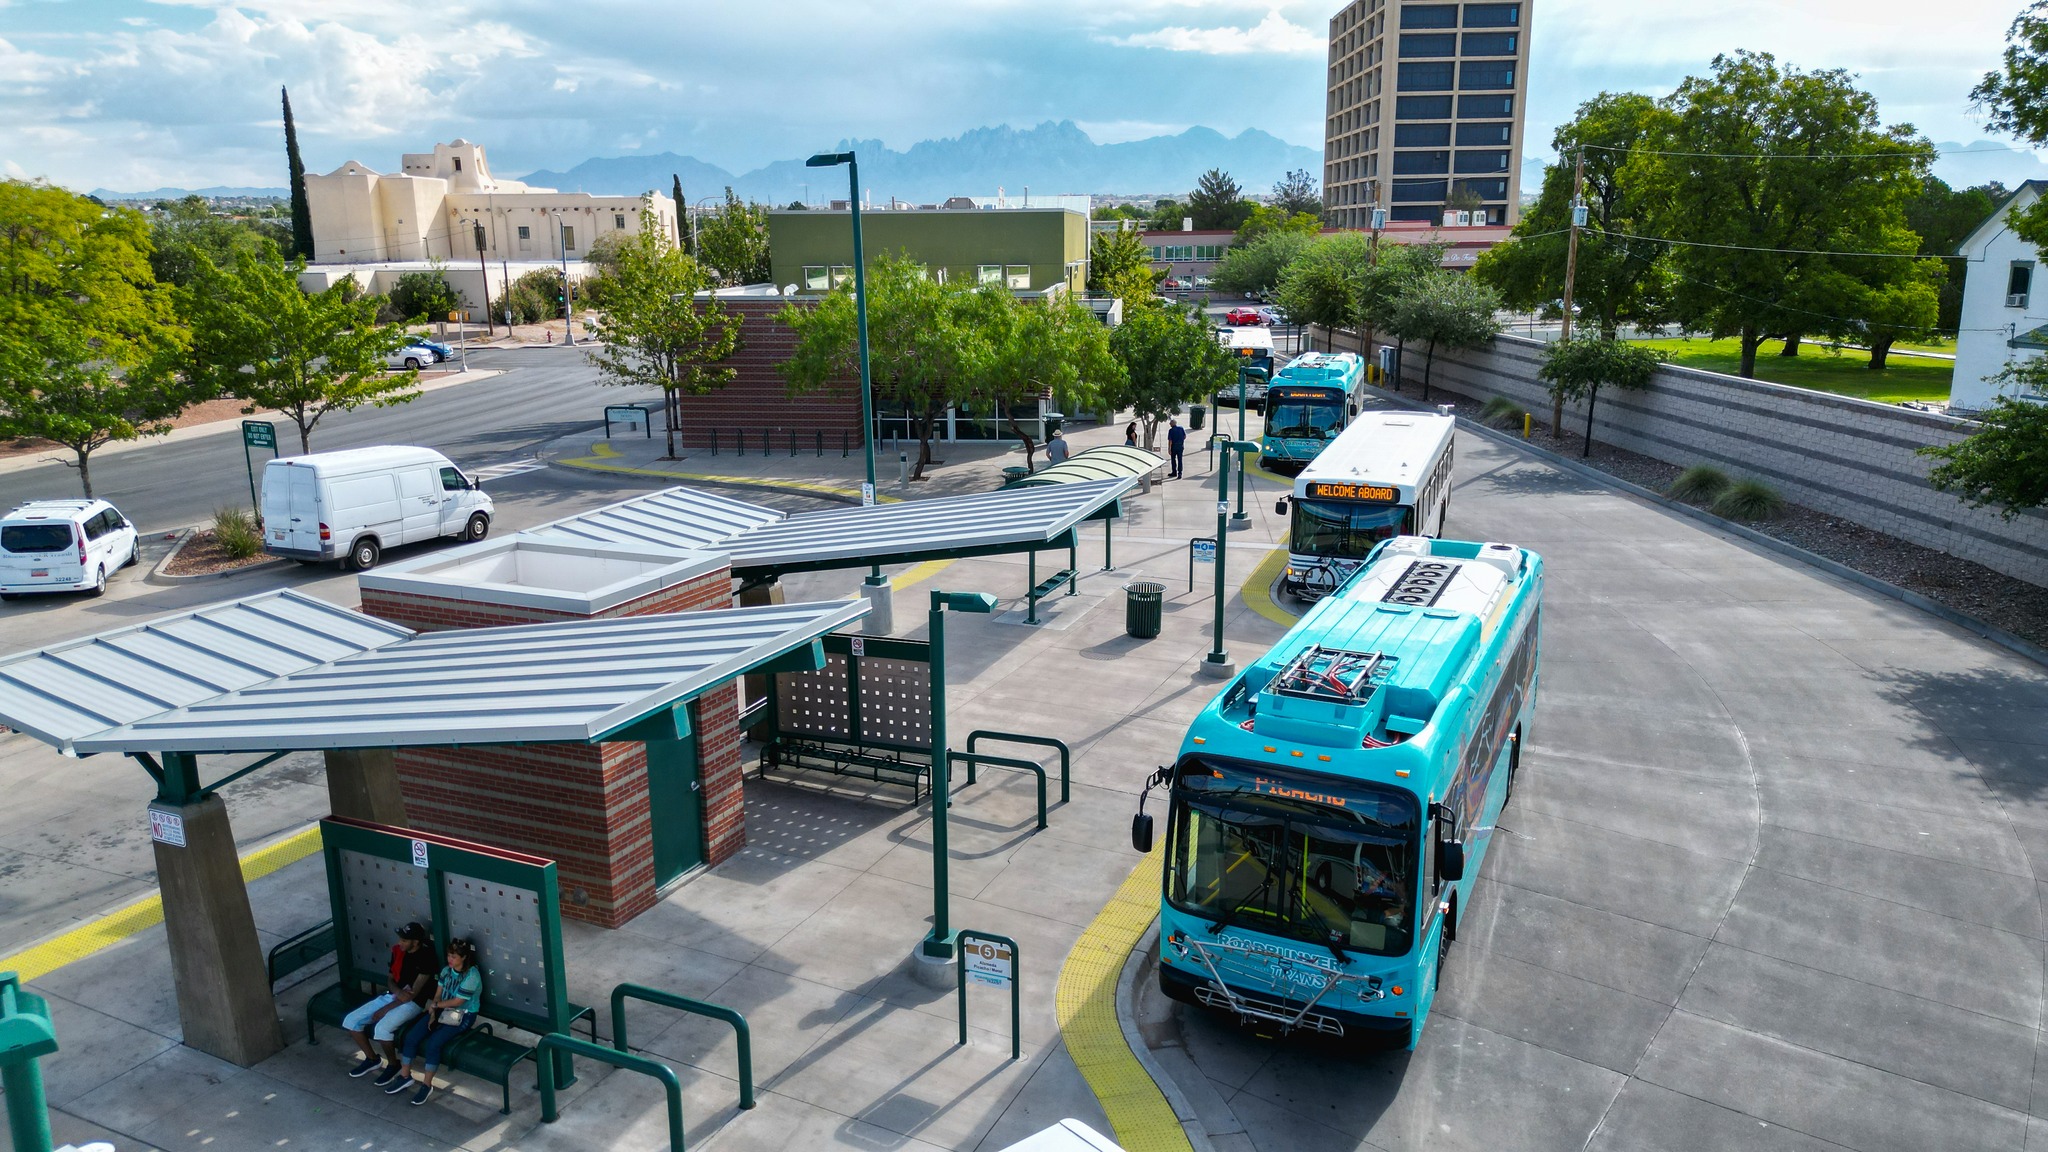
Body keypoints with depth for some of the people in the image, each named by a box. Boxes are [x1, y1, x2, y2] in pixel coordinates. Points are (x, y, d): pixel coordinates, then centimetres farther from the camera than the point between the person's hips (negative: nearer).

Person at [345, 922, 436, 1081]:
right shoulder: (397, 951, 4)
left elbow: (414, 993, -18)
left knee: (381, 1029, -31)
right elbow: (391, 980, 12)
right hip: (390, 996, 8)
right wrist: (398, 991, -13)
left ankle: (393, 1065, -5)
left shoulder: (426, 957, -18)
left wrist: (386, 1009, -16)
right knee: (350, 1020, -2)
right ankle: (372, 1059, 15)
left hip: (411, 1003, -8)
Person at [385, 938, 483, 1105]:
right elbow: (438, 994, 5)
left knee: (432, 1043, -25)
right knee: (411, 1037, -10)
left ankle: (427, 1085, -11)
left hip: (463, 1016, -7)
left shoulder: (471, 976, -19)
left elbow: (457, 1001, -17)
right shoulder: (446, 971, 5)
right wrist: (433, 1013, -10)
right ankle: (405, 1076, 4)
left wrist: (435, 1005, -5)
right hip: (443, 1011, 7)